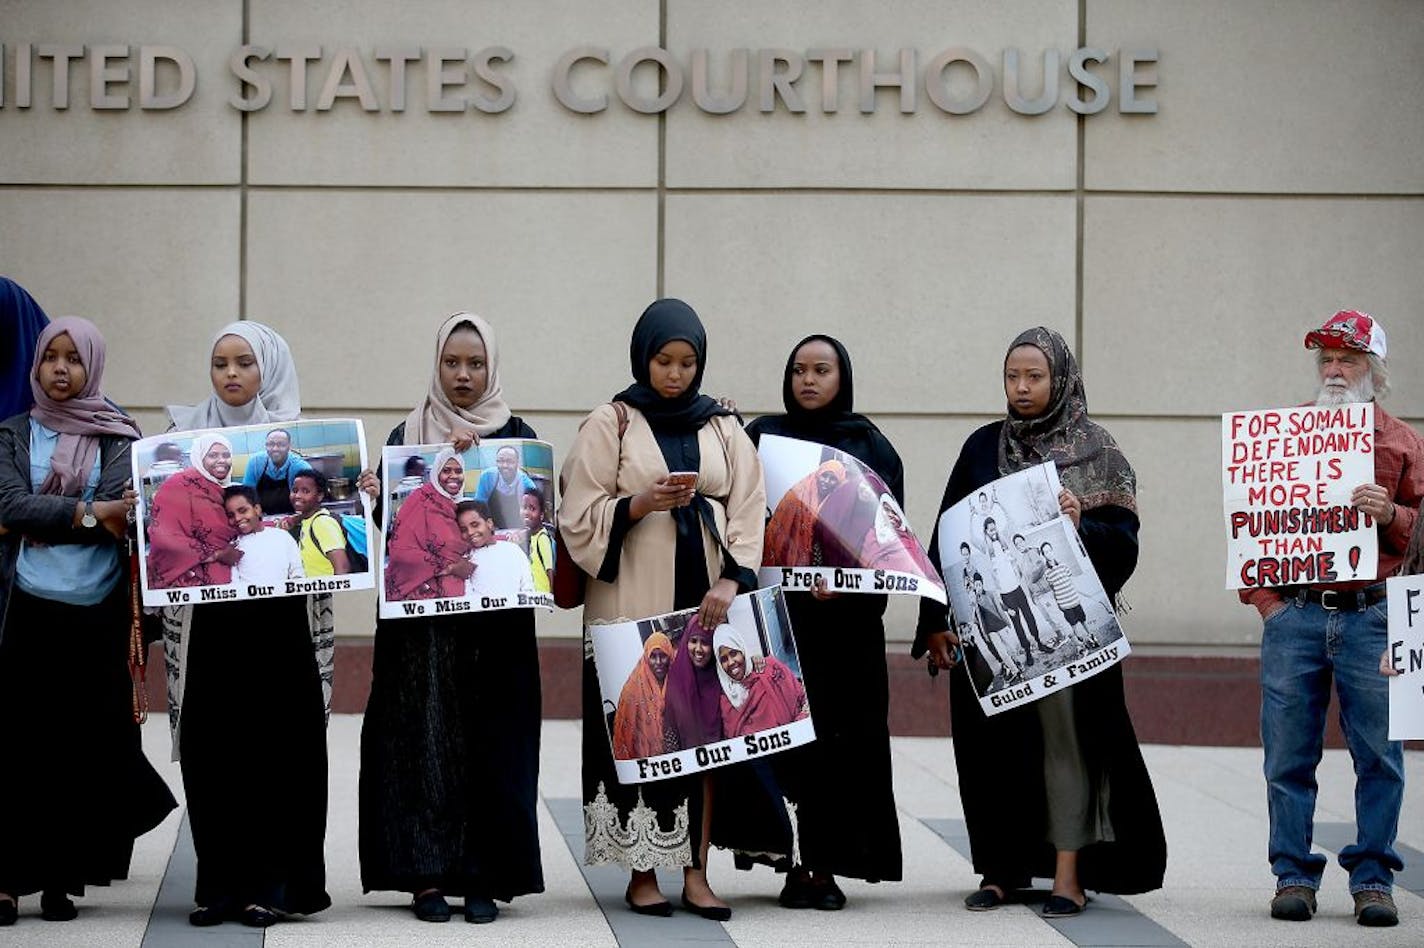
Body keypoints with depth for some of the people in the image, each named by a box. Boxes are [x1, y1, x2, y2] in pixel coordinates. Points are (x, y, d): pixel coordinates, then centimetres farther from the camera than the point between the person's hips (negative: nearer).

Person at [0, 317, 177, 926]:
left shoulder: (119, 436, 8)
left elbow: (119, 509, -4)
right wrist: (86, 513, -12)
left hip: (98, 608, 0)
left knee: (86, 740, 1)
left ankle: (64, 876, 8)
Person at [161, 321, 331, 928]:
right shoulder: (187, 435, 10)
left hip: (278, 611, -2)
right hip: (208, 613, 2)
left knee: (277, 742, -2)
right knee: (209, 743, 0)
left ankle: (274, 882, 4)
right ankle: (220, 882, 6)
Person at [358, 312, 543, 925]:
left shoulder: (516, 437, 7)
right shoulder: (406, 436, 9)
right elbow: (387, 523, 7)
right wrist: (373, 497, -14)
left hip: (495, 618, 0)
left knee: (491, 742, -2)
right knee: (424, 740, -2)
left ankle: (485, 876, 3)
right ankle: (427, 874, 1)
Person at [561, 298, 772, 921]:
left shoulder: (723, 429, 11)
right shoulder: (610, 424, 4)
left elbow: (747, 512, 5)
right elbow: (580, 516, -1)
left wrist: (729, 580, -10)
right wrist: (641, 504, -18)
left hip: (708, 600, 2)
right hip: (633, 603, -2)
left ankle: (695, 870, 1)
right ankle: (641, 871, 2)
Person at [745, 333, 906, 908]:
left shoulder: (871, 445, 10)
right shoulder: (762, 435, 11)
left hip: (847, 611, 0)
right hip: (776, 603, 0)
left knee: (840, 736, -2)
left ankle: (825, 866, 4)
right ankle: (794, 865, 1)